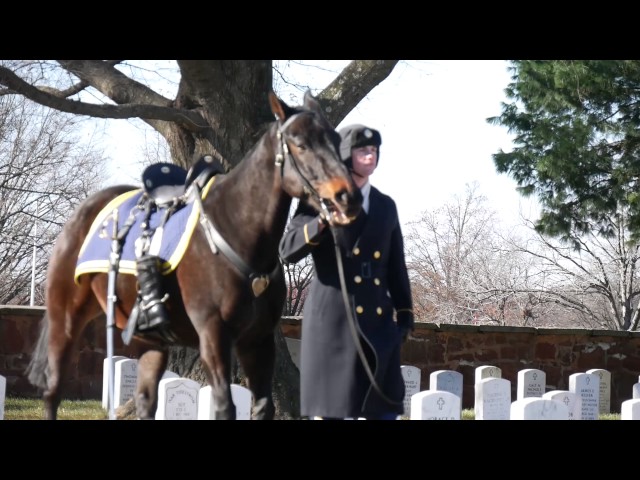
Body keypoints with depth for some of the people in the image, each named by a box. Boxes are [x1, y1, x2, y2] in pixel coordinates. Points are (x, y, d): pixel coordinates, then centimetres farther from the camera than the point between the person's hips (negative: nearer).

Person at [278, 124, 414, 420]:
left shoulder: (386, 206, 16)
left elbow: (396, 265, 18)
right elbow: (287, 251, -6)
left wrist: (405, 313, 11)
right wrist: (319, 225, -21)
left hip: (378, 319, 4)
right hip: (332, 316, -4)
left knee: (384, 408, 0)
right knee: (328, 409, -3)